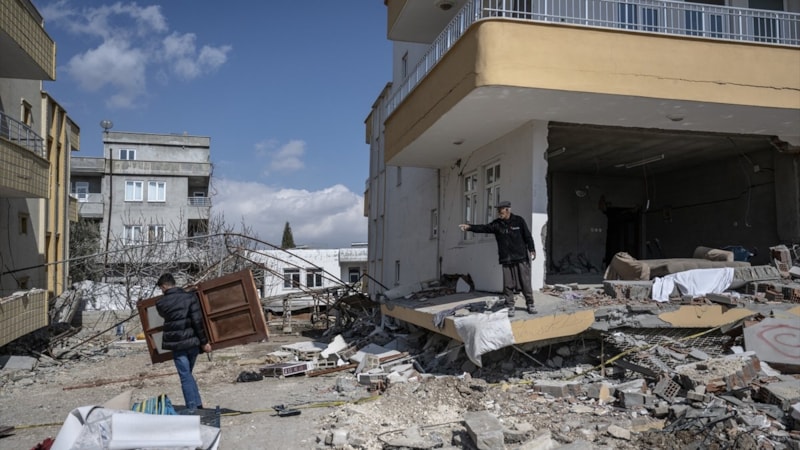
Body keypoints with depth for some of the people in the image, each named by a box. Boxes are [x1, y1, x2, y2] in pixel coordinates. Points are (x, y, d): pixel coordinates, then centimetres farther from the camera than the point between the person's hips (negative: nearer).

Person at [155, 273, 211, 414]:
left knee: (185, 375, 5)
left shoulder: (161, 303, -5)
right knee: (188, 373, 19)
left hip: (176, 343, -3)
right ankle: (197, 403, 19)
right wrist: (204, 341, -2)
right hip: (192, 341, 3)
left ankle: (192, 406, 4)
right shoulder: (190, 296, -4)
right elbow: (198, 321, -7)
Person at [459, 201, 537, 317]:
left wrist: (532, 250, -1)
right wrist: (469, 227, -26)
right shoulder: (496, 224, 3)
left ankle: (530, 304, 19)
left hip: (521, 259, -2)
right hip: (506, 260, 2)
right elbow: (483, 228, -11)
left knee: (525, 283, 3)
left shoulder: (519, 221, 0)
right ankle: (510, 306, 14)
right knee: (508, 285, 2)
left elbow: (528, 236, 4)